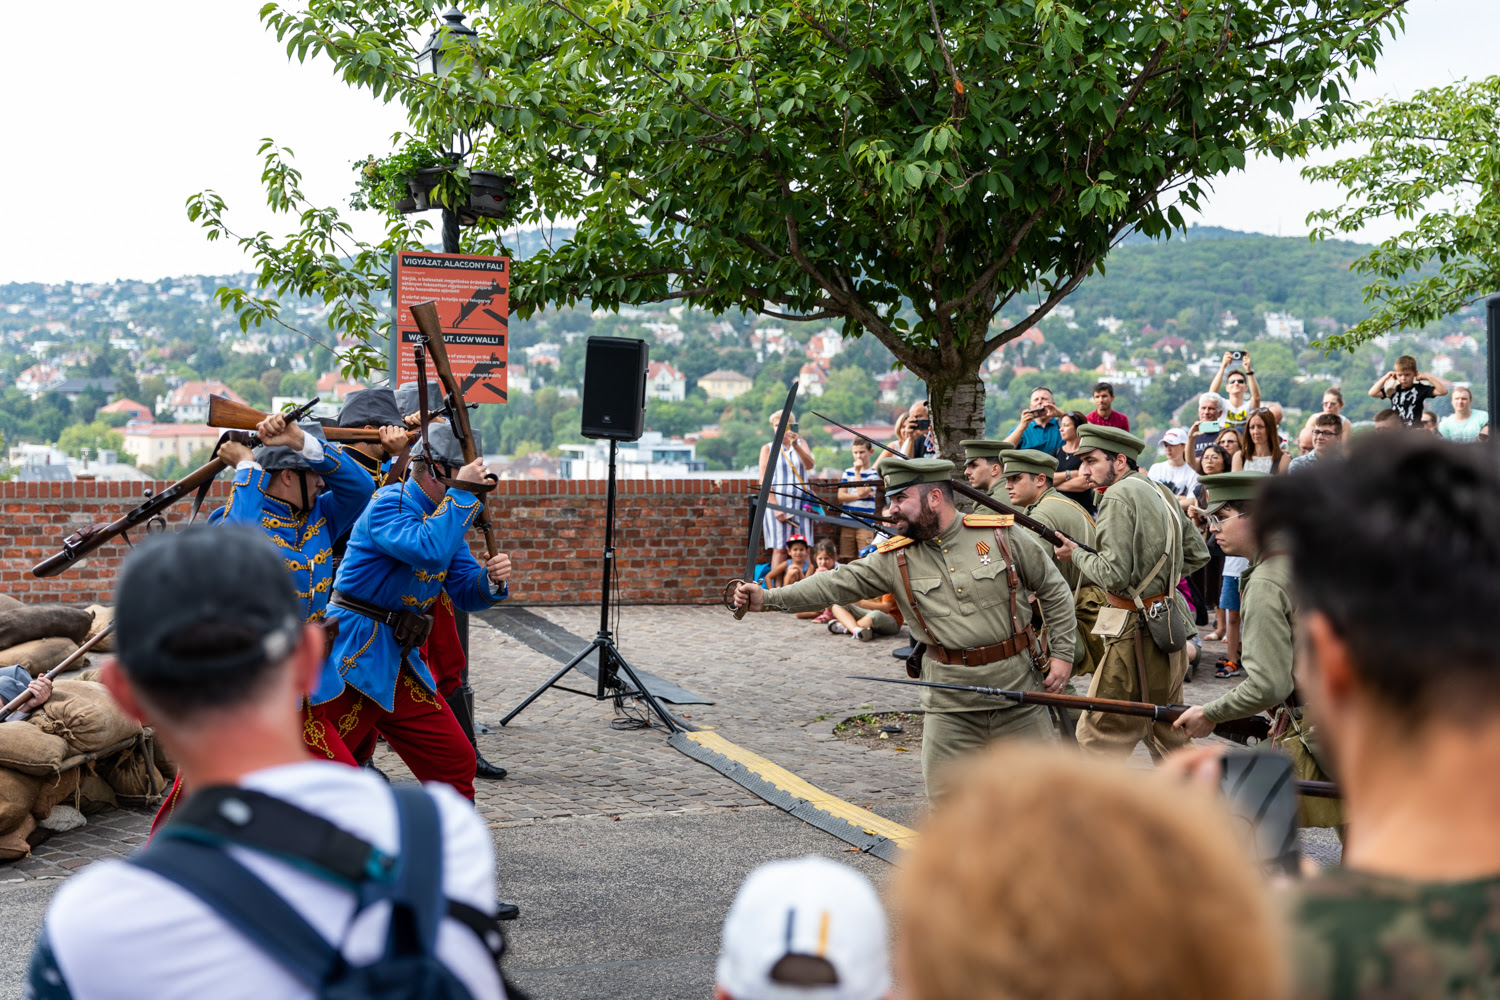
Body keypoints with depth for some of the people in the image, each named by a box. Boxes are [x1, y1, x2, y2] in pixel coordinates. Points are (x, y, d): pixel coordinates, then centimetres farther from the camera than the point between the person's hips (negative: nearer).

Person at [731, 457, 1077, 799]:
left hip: (1017, 693, -1)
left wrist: (1062, 652, -1)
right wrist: (768, 598, -13)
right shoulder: (895, 559, 0)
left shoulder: (1003, 535, -5)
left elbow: (1054, 591, 4)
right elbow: (837, 584, -5)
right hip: (950, 702, 2)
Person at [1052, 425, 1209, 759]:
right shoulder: (1161, 492, 13)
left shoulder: (1119, 496, -14)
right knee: (1167, 733, 19)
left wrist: (1075, 553, -6)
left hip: (1136, 635, -9)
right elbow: (1198, 554, 21)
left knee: (1098, 736, -4)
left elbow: (1114, 574, -21)